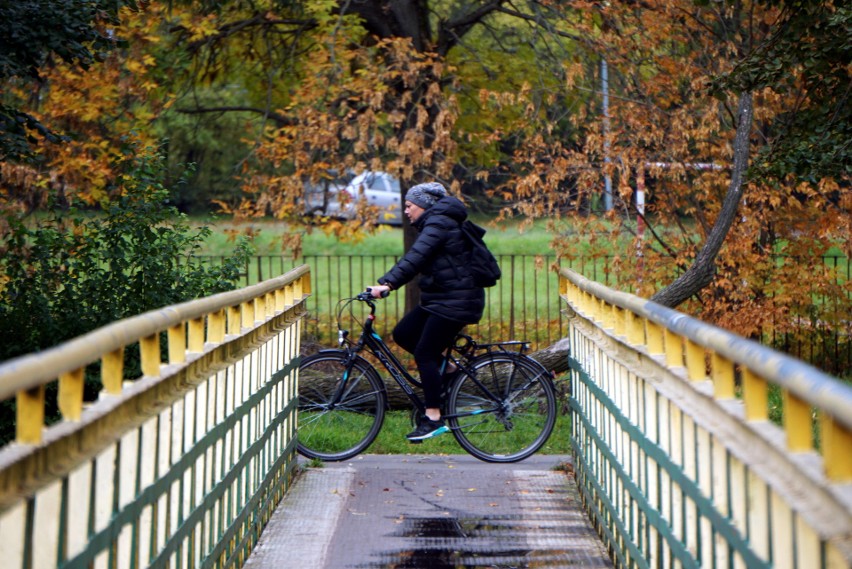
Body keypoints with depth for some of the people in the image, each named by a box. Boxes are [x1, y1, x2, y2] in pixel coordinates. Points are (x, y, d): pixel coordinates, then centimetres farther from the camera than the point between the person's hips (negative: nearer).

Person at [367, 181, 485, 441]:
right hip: (439, 299, 10)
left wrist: (388, 283, -34)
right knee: (402, 334, 6)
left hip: (456, 301, -10)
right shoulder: (433, 224, 17)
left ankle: (433, 418, -7)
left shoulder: (438, 223, -14)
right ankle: (447, 368, 14)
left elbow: (415, 257, -27)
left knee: (424, 352, -11)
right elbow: (416, 259, 19)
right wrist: (385, 283, 12)